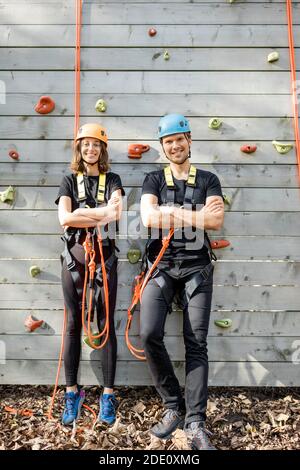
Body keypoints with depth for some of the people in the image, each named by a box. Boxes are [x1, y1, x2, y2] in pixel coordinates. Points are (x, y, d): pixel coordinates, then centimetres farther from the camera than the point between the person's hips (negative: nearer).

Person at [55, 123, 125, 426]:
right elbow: (64, 218, -7)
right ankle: (72, 393, 19)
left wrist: (81, 214, -11)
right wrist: (101, 215, -10)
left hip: (104, 257, -1)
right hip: (74, 256, 1)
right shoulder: (70, 180, 10)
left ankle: (108, 395, 12)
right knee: (74, 324, 6)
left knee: (105, 324, 2)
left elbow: (117, 213, -12)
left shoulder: (112, 180, 9)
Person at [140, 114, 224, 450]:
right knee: (150, 334, -15)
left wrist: (172, 213, -9)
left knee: (196, 344, -3)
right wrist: (198, 215, -9)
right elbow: (148, 218, -8)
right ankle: (173, 407, 6)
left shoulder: (208, 180, 11)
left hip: (196, 268, 0)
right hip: (161, 267, 0)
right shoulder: (154, 180, 11)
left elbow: (216, 221, -7)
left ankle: (195, 423, 7)